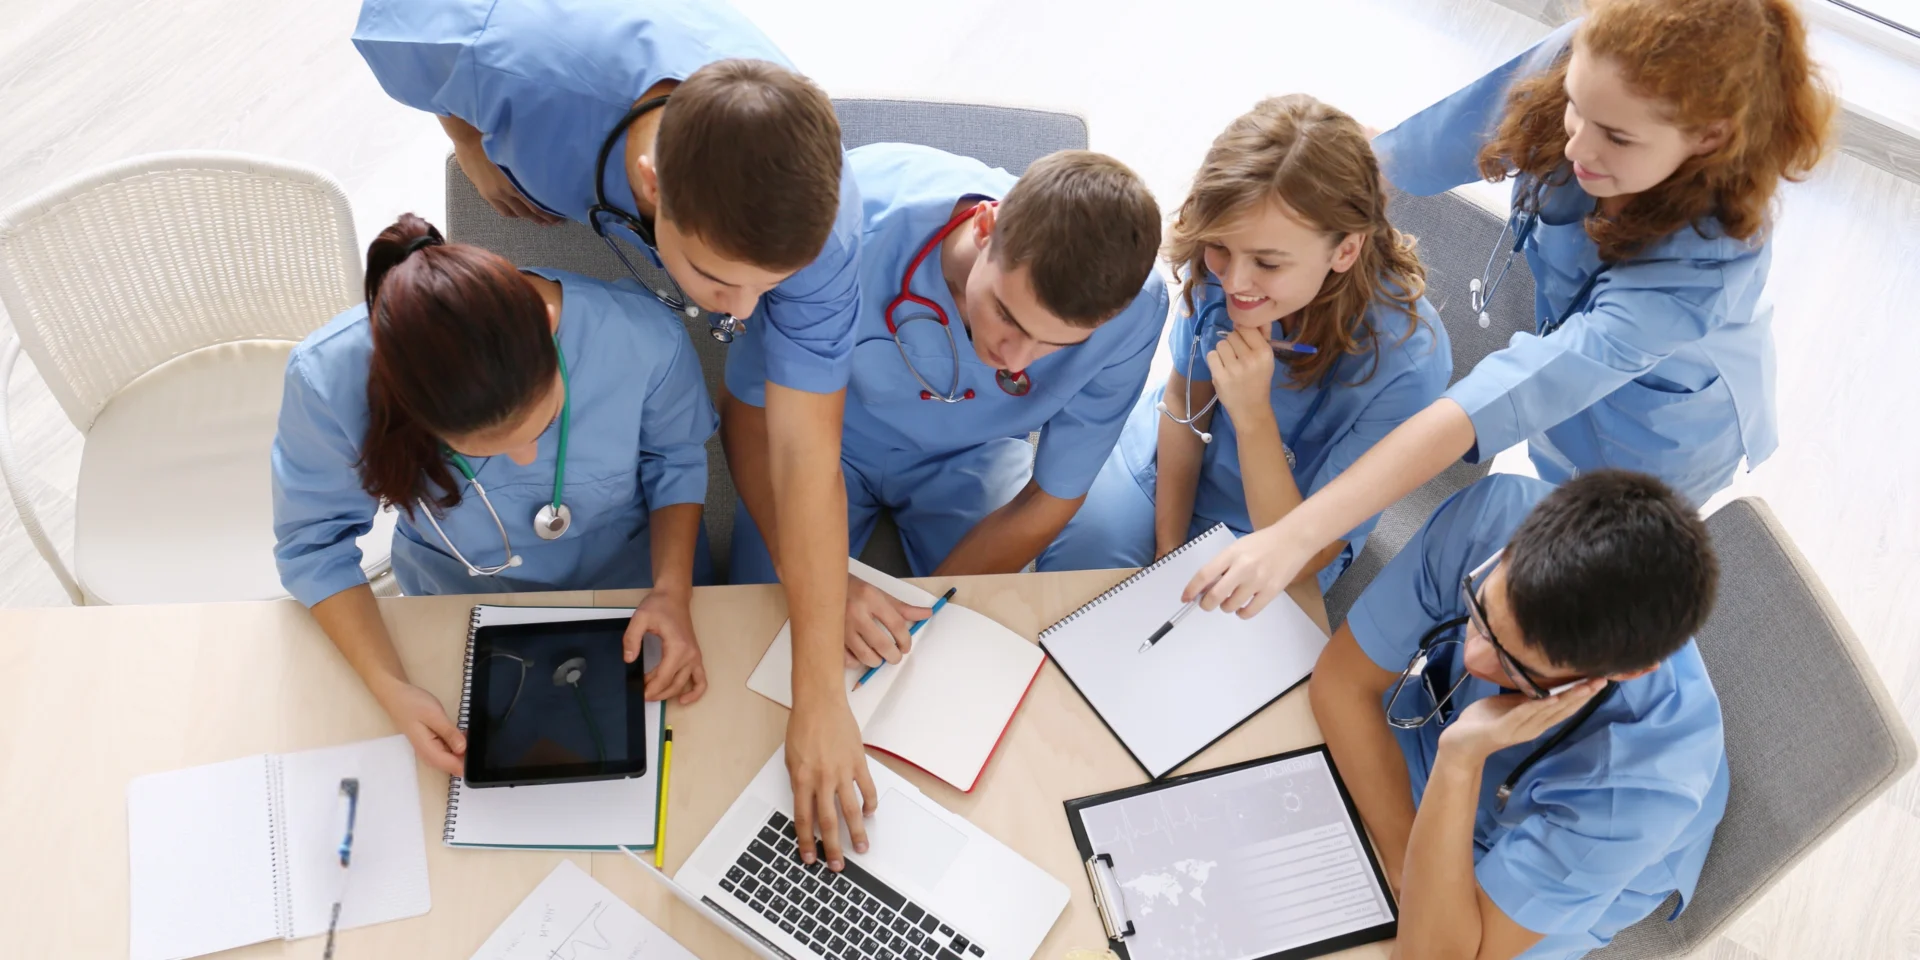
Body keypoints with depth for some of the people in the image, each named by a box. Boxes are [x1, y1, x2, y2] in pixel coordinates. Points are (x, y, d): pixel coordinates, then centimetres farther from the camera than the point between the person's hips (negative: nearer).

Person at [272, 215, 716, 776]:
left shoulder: (645, 338, -35)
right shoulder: (329, 378, -34)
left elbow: (675, 461, -12)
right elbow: (314, 544, -17)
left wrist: (672, 592, -26)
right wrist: (390, 688, -29)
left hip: (634, 579, 0)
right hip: (462, 603, 1)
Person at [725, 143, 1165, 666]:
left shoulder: (1131, 310, -31)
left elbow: (1050, 501, -15)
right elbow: (750, 415, -22)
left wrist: (916, 613, -18)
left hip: (969, 457, 1)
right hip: (833, 438, -1)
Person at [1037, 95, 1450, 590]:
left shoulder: (1405, 363, -35)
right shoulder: (1220, 258, -25)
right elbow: (1184, 402, -6)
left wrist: (1252, 415, -42)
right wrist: (1166, 553, -6)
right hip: (1167, 464, 3)